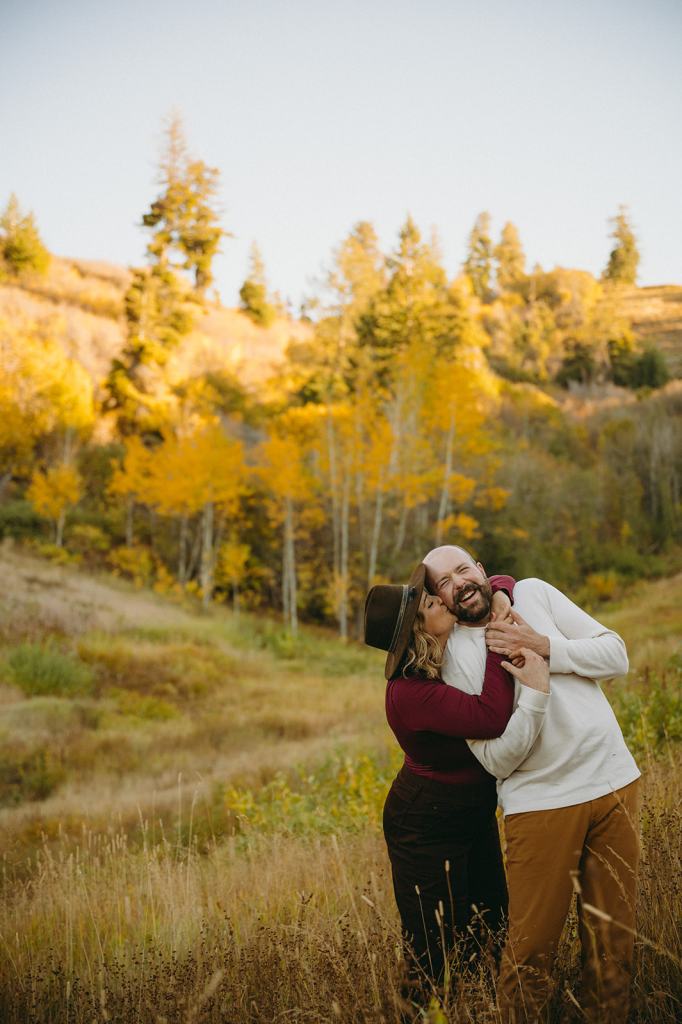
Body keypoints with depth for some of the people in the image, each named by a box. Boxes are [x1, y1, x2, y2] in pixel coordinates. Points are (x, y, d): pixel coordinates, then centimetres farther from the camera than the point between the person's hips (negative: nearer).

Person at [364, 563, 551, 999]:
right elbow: (492, 718, -39)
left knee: (492, 931, 17)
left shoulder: (457, 644, -7)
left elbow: (503, 581, 4)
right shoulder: (410, 693, -31)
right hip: (427, 829, -9)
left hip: (475, 815, 9)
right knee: (435, 956, 0)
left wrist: (499, 597, -19)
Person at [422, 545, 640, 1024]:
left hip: (615, 782, 3)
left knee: (614, 936, 10)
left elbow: (616, 655, 1)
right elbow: (496, 761, -8)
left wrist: (544, 647, -13)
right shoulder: (452, 655, -2)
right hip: (541, 801, -2)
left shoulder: (533, 593, 5)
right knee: (533, 946, -2)